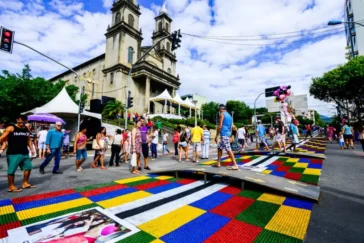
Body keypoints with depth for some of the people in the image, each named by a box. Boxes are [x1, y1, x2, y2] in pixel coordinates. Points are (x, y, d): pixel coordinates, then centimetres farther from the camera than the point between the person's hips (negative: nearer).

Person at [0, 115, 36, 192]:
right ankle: (11, 187, 14)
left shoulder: (27, 129, 10)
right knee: (11, 170, 0)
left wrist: (31, 149, 12)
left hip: (25, 153, 6)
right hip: (13, 154, -6)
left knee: (28, 167, 12)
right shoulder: (10, 128, -7)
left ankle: (25, 183, 26)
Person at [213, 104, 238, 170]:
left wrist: (216, 136, -12)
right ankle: (218, 163, 20)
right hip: (228, 134, 10)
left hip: (224, 134, -10)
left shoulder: (222, 114, -6)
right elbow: (230, 127, 21)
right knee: (219, 148, 16)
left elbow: (220, 126, -15)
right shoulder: (229, 115, 20)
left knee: (228, 149, -10)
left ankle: (235, 165, -9)